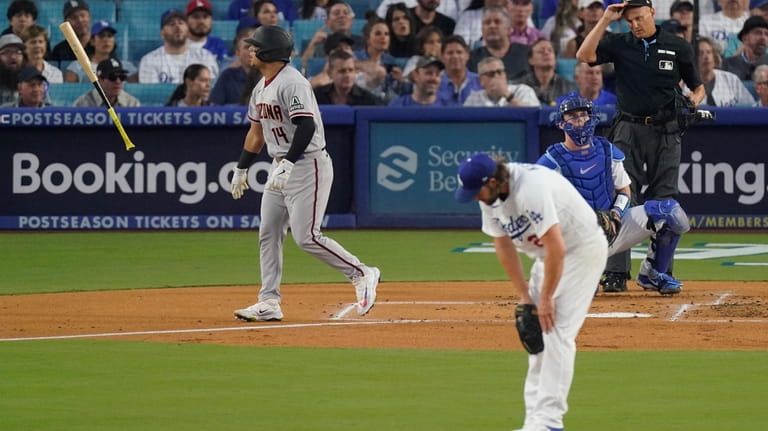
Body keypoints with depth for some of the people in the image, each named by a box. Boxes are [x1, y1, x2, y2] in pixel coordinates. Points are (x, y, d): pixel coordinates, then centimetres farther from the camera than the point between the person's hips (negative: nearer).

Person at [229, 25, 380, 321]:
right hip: (280, 168, 10)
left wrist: (287, 165, -34)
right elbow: (257, 131, 24)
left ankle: (362, 275, 0)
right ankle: (269, 302, 10)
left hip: (307, 165, -10)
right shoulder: (261, 88, 13)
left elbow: (306, 127, -28)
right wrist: (241, 169, 24)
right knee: (268, 234, 6)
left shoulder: (292, 83, -18)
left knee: (306, 237, -13)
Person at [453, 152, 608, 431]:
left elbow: (556, 248, -33)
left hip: (583, 249, -9)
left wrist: (546, 298, -23)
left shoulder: (531, 190, -33)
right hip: (547, 254, 9)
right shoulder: (489, 196, -7)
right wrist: (524, 297, -1)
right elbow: (503, 246, 2)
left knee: (556, 331, -17)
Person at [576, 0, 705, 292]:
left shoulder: (678, 47, 6)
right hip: (628, 131, 0)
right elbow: (584, 55, -11)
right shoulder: (619, 44, 4)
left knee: (663, 202, 2)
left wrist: (694, 101, -9)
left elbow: (697, 87, 13)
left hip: (666, 133, 0)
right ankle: (616, 274, -7)